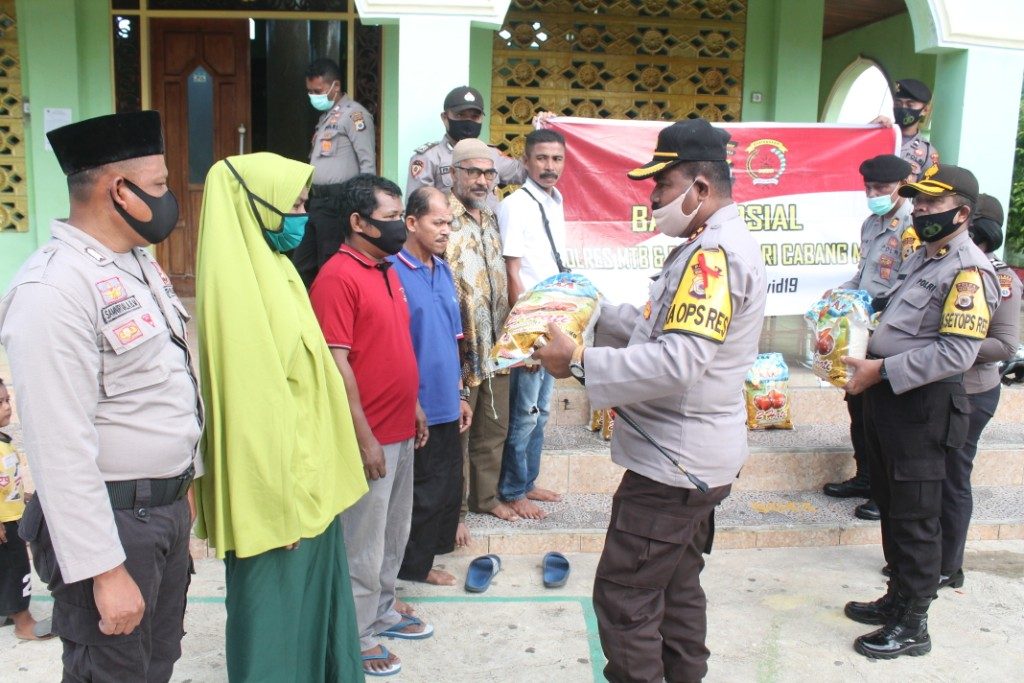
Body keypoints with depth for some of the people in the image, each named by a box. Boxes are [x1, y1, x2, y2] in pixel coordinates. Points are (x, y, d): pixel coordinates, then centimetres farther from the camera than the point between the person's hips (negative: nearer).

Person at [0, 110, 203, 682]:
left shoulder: (140, 262, 8)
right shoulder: (54, 290, -22)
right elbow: (61, 449, -25)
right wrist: (104, 570, -23)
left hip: (169, 507, 9)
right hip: (111, 520, -8)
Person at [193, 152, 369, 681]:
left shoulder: (271, 270, 10)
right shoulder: (239, 282, -18)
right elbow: (250, 399, -21)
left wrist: (308, 482, 18)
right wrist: (278, 501, -20)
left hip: (304, 476, 9)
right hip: (276, 484, -9)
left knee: (312, 603, 20)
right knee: (276, 618, 6)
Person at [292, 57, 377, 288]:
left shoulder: (354, 114, -8)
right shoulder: (326, 116, 20)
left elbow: (368, 162, -15)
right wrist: (310, 196, 16)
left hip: (337, 201, -9)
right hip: (316, 200, 9)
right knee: (302, 266, 12)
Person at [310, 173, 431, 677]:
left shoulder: (387, 271, 11)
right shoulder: (338, 277, -17)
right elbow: (337, 363, -20)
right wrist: (365, 437, -19)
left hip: (400, 430, 9)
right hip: (371, 437, -9)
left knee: (394, 532, 20)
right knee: (363, 541, 5)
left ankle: (382, 611, 38)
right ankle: (357, 636, 20)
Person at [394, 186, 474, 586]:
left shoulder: (443, 271, 10)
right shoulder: (392, 272, -15)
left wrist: (460, 393, 17)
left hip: (446, 406, 8)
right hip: (416, 409, -8)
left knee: (448, 488, 15)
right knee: (424, 491, 4)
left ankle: (427, 556, 32)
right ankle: (413, 567, 22)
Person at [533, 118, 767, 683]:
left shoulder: (713, 253, -21)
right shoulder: (716, 246, 13)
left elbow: (678, 360, -31)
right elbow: (661, 327, 19)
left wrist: (579, 362, -25)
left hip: (673, 465, -11)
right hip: (696, 457, 11)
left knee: (623, 598, -2)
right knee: (676, 589, 22)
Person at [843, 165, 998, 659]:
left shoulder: (969, 271, -16)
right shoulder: (920, 258, 15)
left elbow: (956, 352, -24)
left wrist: (882, 370, -23)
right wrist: (863, 362, 8)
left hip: (923, 406, -10)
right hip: (886, 398, 10)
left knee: (915, 520, 1)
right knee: (890, 507, 19)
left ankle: (912, 626, 14)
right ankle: (898, 599, 36)